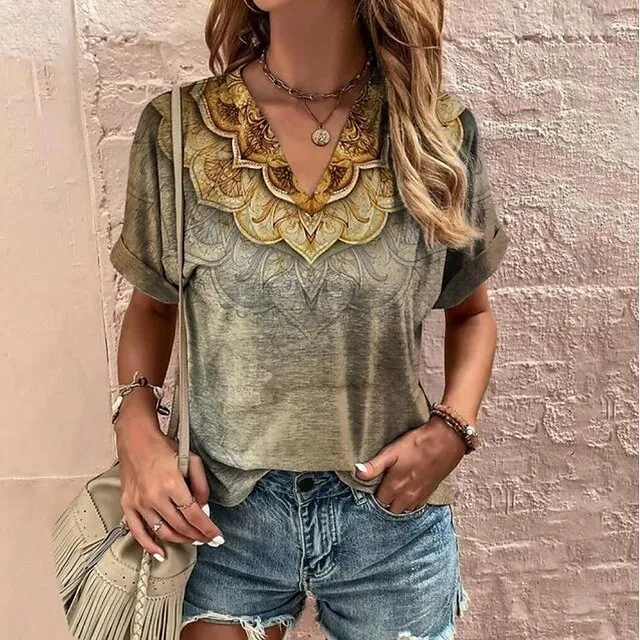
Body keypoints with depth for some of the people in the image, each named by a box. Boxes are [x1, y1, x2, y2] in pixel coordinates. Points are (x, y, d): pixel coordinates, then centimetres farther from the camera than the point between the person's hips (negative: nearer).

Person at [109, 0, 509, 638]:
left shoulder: (439, 134, -7)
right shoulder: (176, 130, -7)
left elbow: (471, 309, 5)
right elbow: (151, 304, 5)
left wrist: (452, 429, -11)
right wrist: (137, 424, -11)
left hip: (392, 509, 1)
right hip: (221, 511, 0)